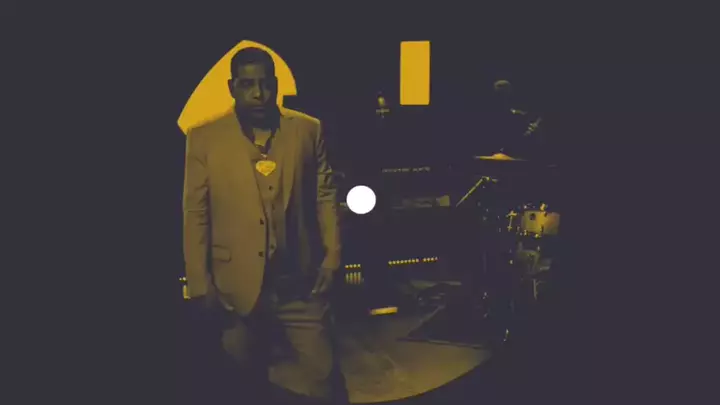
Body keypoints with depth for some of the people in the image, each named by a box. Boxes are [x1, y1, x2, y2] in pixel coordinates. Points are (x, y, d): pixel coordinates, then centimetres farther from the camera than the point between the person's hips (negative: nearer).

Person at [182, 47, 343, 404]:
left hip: (299, 283, 1)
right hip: (235, 287, 0)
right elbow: (195, 214, -2)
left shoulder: (308, 130, 4)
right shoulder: (204, 138, -2)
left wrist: (332, 255, -1)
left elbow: (325, 196, 7)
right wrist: (199, 284, -4)